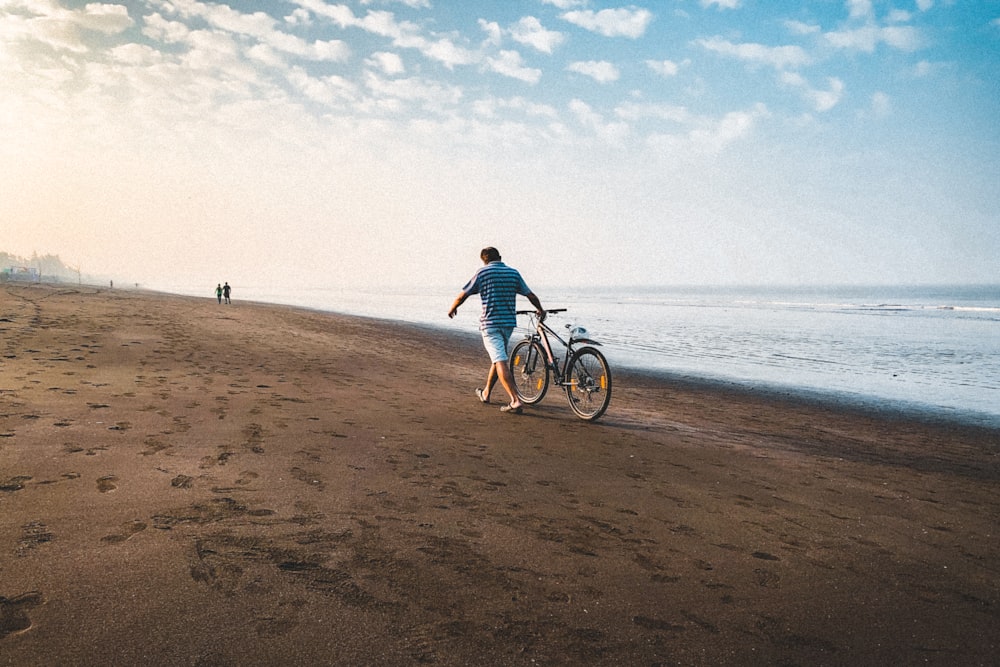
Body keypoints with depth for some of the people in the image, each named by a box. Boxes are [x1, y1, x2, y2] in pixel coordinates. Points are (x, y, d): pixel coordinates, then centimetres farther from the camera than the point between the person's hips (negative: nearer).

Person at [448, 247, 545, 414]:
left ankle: (515, 401, -20)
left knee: (500, 362, -10)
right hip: (509, 322, 5)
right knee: (497, 358, 21)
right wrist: (540, 310, 32)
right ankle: (486, 393, 36)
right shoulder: (513, 273, 8)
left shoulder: (483, 272, -3)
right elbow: (531, 295, 14)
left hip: (490, 323, -5)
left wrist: (453, 308, 20)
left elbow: (463, 295, 1)